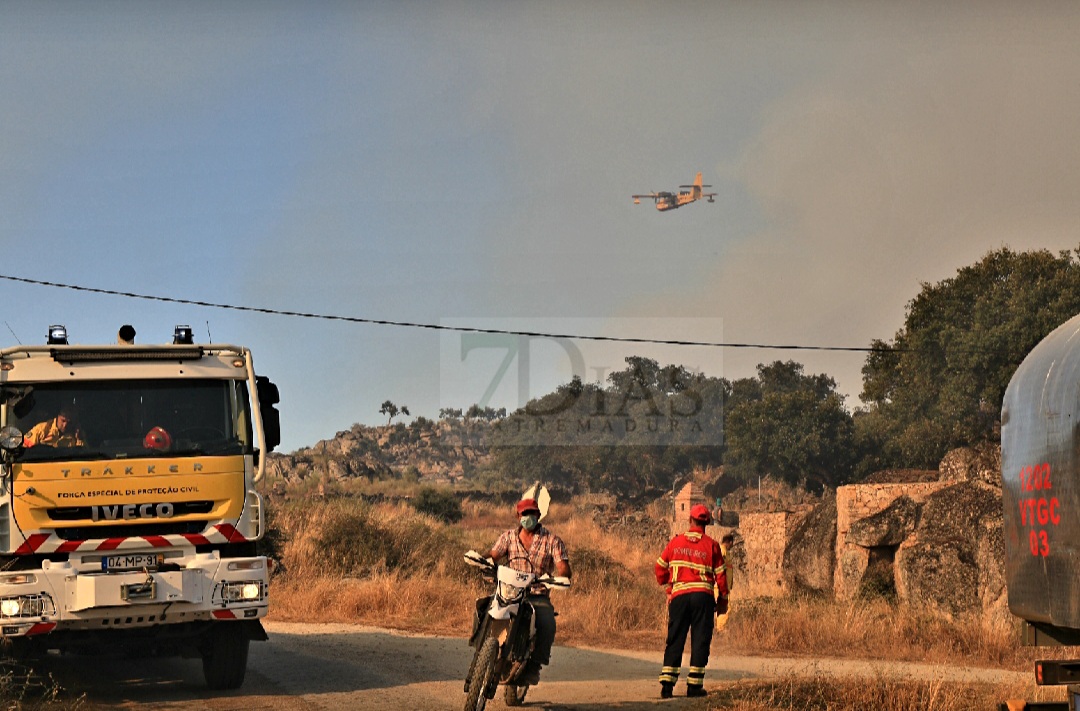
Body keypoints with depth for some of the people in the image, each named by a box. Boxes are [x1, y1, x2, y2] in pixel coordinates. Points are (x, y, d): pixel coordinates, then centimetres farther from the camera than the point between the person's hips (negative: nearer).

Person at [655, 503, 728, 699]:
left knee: (675, 640, 6)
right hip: (703, 595, -2)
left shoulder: (675, 542, 6)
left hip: (679, 595, 2)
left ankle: (667, 684, -1)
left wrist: (666, 584, 29)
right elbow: (720, 575, 2)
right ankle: (694, 685, -1)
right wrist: (722, 600, 13)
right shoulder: (711, 545, 1)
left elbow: (660, 567, 11)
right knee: (700, 640, 3)